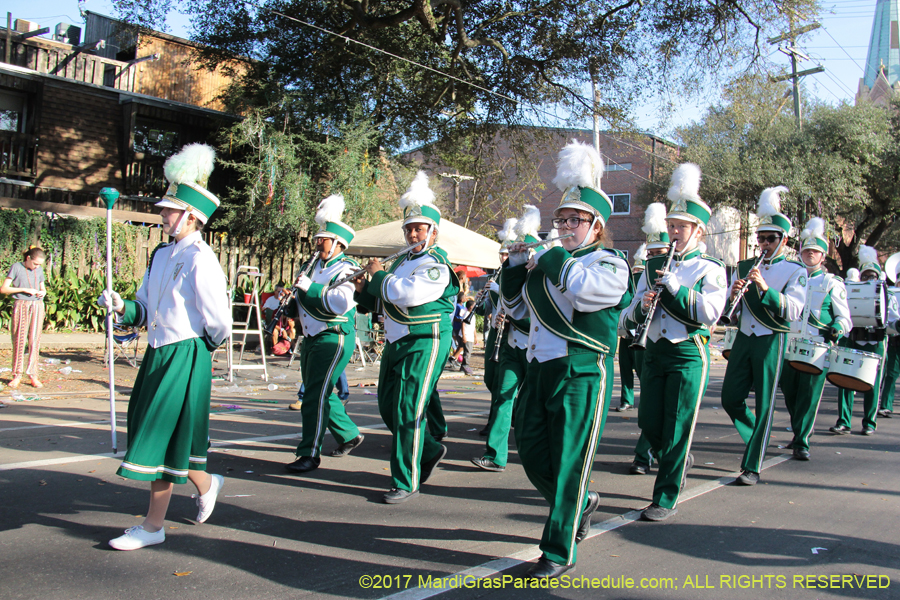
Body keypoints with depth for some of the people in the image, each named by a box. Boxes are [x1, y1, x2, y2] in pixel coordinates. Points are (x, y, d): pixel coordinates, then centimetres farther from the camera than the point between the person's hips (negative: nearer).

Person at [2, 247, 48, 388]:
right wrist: (24, 289, -13)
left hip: (37, 306, 3)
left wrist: (43, 292, 2)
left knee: (35, 341, 0)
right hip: (21, 306, -3)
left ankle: (32, 374, 5)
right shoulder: (16, 268, -1)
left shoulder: (39, 270, 12)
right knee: (19, 340, -1)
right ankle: (17, 375, 8)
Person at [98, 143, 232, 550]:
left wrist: (197, 348, -1)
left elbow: (218, 323, -16)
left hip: (185, 358, -8)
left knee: (161, 438, -2)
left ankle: (153, 525, 10)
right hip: (158, 354, 8)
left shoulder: (200, 259, -15)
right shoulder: (161, 255, 12)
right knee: (167, 438, 15)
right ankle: (206, 484, 38)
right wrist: (121, 307, -5)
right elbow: (146, 309, 15)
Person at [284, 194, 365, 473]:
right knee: (320, 394, 16)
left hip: (335, 338, -9)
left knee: (316, 395, -12)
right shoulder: (315, 263, 14)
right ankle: (349, 434, 32)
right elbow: (303, 300, 28)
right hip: (312, 338, 9)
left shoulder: (346, 269, -10)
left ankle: (310, 454, -7)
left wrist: (311, 288, -28)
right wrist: (291, 304, 9)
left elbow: (342, 303, -28)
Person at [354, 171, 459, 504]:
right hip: (396, 342, 9)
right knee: (388, 407, 12)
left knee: (408, 411, -9)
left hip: (424, 343, -9)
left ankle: (406, 482, 1)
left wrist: (378, 275, -11)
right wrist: (364, 289, 5)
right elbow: (383, 299, 25)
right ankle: (430, 451, 31)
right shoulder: (403, 260, 17)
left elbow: (404, 294, -27)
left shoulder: (437, 265, -11)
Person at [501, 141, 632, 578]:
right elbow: (517, 306, 22)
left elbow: (585, 289, -26)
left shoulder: (610, 264, -3)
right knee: (532, 455, 12)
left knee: (567, 463, -2)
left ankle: (560, 551, 11)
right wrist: (517, 263, 9)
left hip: (582, 374, -7)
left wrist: (553, 259, -10)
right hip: (540, 370, 7)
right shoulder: (546, 261, 16)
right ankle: (581, 503, 38)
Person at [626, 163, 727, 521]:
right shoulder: (654, 266, 12)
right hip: (654, 352, 5)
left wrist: (677, 287, -19)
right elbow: (634, 314, 11)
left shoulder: (709, 269, -2)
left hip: (689, 355, -5)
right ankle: (680, 461, 38)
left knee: (677, 430, -2)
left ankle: (666, 499, 7)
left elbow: (710, 314, -15)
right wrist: (644, 305, -11)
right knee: (649, 424, 7)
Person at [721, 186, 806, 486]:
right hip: (744, 338, 5)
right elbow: (728, 309, 6)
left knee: (764, 406, -2)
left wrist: (765, 288, -29)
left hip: (771, 342, -4)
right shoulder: (744, 267, 10)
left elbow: (793, 310, -16)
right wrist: (733, 296, -17)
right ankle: (756, 438, 32)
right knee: (730, 398, 6)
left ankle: (752, 468, 4)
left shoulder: (795, 271, -2)